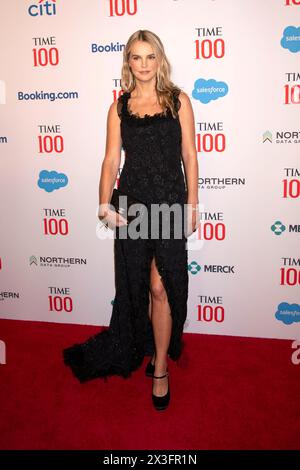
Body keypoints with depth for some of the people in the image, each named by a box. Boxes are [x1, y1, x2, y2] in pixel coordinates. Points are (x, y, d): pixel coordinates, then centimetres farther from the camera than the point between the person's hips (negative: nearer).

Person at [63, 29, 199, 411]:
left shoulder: (178, 100, 4)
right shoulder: (119, 107, 8)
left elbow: (189, 155, 3)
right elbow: (111, 159, 2)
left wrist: (192, 204, 0)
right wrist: (105, 203, -12)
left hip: (170, 201, -2)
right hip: (132, 201, 2)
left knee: (161, 287, -2)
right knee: (136, 283, 12)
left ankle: (159, 368, 14)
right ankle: (140, 348, 36)